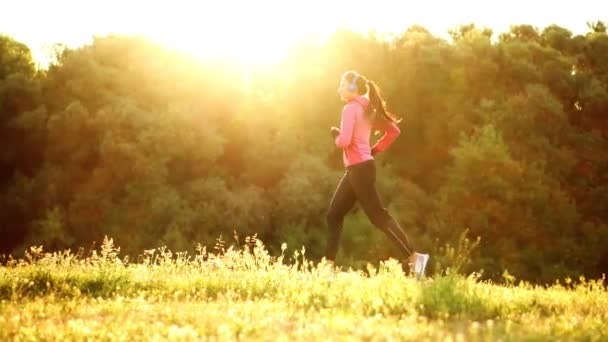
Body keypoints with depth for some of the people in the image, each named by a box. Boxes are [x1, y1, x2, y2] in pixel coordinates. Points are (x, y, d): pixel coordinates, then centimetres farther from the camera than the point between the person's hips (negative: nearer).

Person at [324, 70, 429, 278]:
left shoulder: (350, 108, -13)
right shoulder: (367, 109, 14)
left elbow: (344, 141, -23)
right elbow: (394, 131, 17)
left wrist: (336, 135, -1)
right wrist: (374, 150, 16)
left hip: (359, 169, -10)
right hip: (355, 170, 10)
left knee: (378, 216, -8)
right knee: (334, 214, 11)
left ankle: (413, 257, -8)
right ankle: (329, 264, 12)